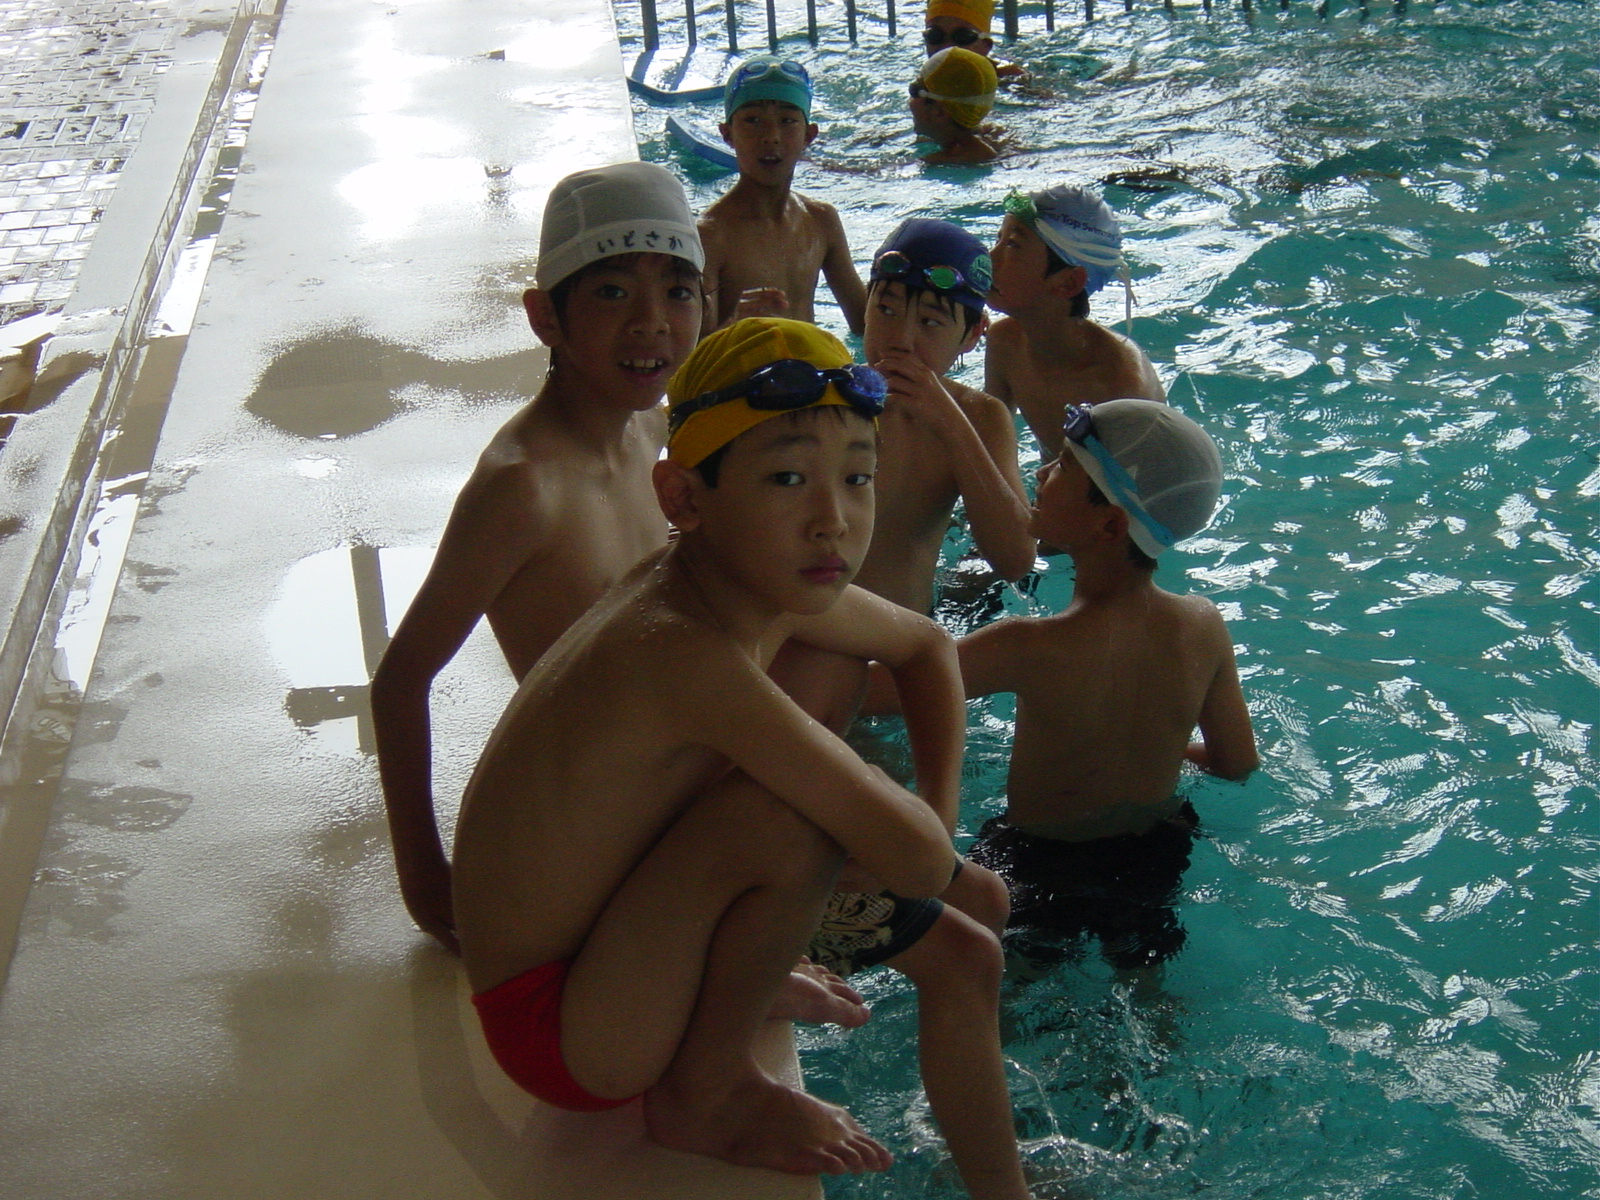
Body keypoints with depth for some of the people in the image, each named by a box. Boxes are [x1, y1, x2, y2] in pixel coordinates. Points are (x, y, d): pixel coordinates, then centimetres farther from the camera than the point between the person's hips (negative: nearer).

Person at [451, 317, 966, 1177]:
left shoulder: (768, 584, -7)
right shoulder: (687, 653, -34)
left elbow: (928, 645, 13)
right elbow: (916, 863, -33)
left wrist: (932, 822, 1)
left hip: (600, 943, 9)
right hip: (559, 1034, -8)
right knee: (793, 818, -31)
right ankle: (703, 1095, -7)